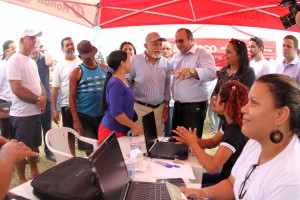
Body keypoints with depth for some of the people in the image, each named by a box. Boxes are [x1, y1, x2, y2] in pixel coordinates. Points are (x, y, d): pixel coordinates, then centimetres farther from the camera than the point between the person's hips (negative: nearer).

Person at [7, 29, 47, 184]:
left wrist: (44, 96, -3)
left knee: (34, 145, 18)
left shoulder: (32, 61, 14)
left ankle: (35, 173, 33)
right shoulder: (15, 60, -13)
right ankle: (22, 180, 17)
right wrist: (38, 100, -13)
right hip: (22, 114, -8)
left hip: (35, 112, 8)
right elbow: (16, 89, -21)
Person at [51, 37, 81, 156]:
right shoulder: (59, 66, -1)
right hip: (67, 106, -1)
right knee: (70, 134, 12)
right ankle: (73, 157, 28)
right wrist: (54, 110, -7)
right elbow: (54, 89, -2)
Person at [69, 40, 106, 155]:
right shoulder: (77, 72, -4)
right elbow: (72, 97, -6)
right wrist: (76, 120, -12)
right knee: (89, 149, 6)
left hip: (103, 115, 3)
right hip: (84, 116, -3)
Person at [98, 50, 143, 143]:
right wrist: (134, 126, -15)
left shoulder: (122, 81, 10)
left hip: (121, 130, 9)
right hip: (112, 131, -9)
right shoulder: (116, 83, -20)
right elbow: (116, 112, -24)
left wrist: (132, 126, 18)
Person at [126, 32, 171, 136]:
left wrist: (166, 106, 10)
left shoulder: (165, 63, 6)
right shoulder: (135, 60, -5)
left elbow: (167, 87, 11)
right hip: (140, 108, -3)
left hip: (159, 108, 3)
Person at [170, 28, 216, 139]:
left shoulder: (202, 53, -9)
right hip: (178, 104, 7)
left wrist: (190, 71, -39)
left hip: (195, 105, -7)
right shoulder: (175, 57, 14)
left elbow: (211, 73, -25)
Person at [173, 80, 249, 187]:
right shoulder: (230, 124, 2)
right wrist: (195, 140, -5)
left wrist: (192, 143, -19)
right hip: (227, 176, 9)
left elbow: (212, 167, -33)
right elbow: (212, 142, 16)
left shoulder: (235, 130, -28)